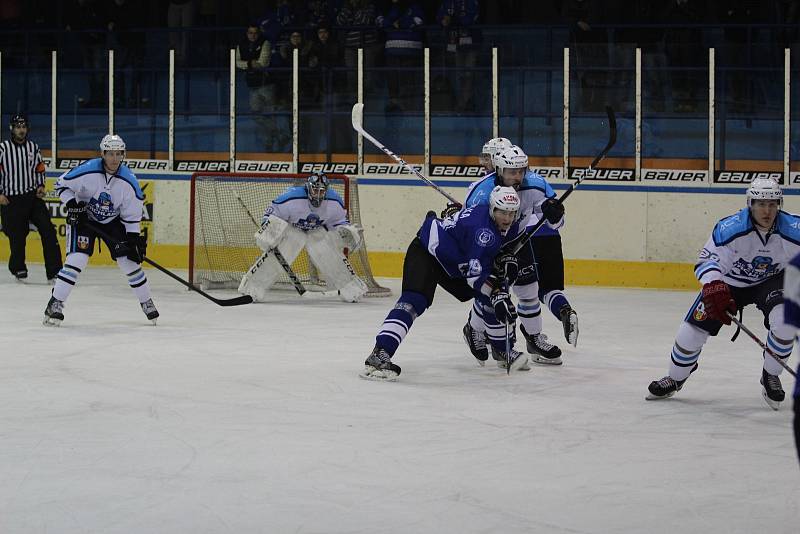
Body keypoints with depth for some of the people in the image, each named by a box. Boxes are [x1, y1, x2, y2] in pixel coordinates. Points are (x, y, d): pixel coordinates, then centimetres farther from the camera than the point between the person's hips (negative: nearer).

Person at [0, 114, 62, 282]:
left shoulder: (33, 147, 8)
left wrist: (41, 186, 4)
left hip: (32, 196, 3)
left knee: (47, 230, -9)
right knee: (17, 236, -1)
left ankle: (54, 271, -9)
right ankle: (18, 268, 23)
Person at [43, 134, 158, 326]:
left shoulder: (129, 181, -16)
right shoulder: (87, 170, -25)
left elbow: (132, 215, -7)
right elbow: (62, 184, -10)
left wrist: (135, 239, -11)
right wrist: (71, 204, -23)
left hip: (112, 221, 3)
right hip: (83, 217, -3)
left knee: (128, 260, -2)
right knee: (77, 259, -19)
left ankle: (146, 302, 17)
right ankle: (55, 304, -12)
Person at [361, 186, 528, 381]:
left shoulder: (510, 224, -5)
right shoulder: (480, 224, -32)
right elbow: (476, 271, -34)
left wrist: (508, 260, -5)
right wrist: (497, 295, -36)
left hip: (457, 262, 9)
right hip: (426, 252, -9)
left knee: (495, 296, 7)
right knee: (415, 301, -29)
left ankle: (504, 350, 24)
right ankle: (379, 354, -40)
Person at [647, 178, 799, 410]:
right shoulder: (730, 228, -30)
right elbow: (707, 260, -30)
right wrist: (714, 288, -47)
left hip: (771, 281, 0)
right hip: (729, 281, 0)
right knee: (692, 329, -3)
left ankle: (770, 377, -2)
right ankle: (675, 378, 27)